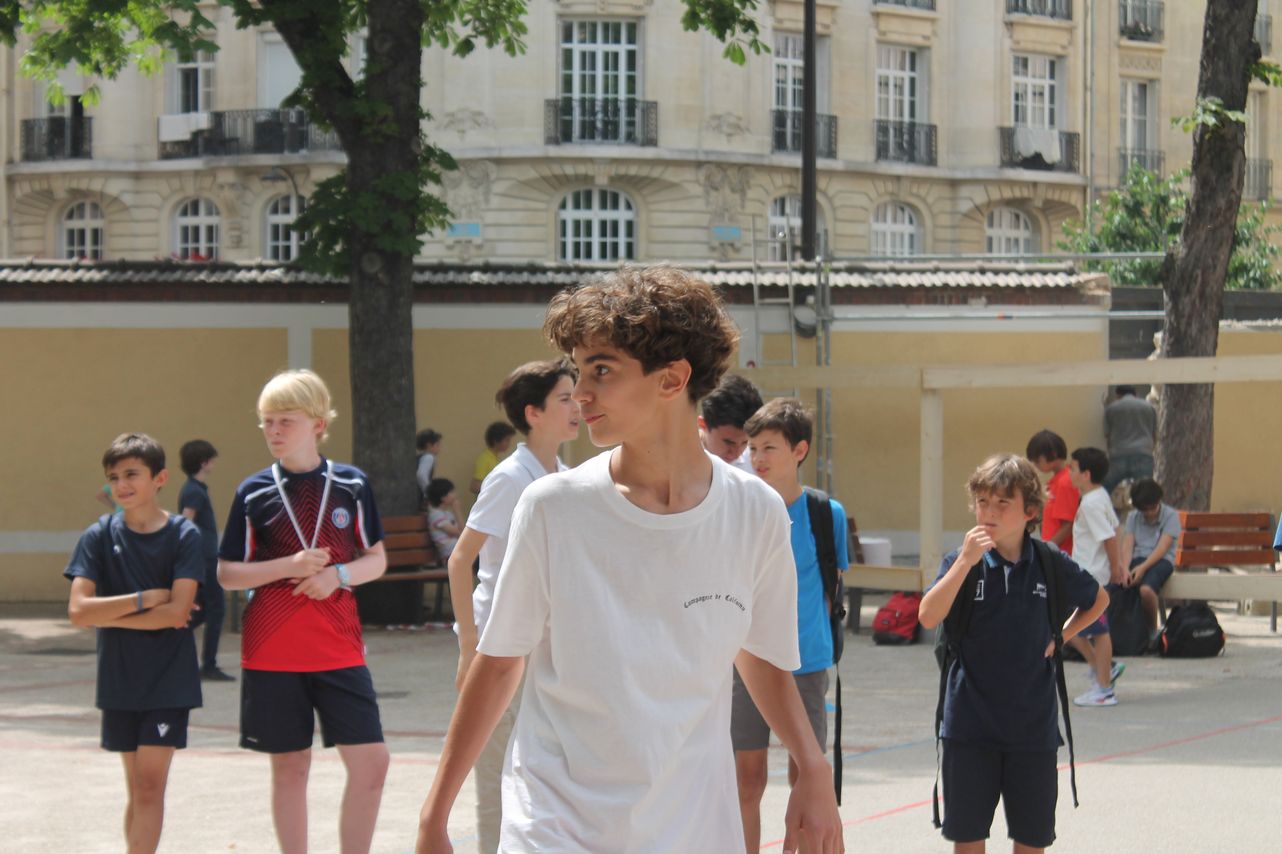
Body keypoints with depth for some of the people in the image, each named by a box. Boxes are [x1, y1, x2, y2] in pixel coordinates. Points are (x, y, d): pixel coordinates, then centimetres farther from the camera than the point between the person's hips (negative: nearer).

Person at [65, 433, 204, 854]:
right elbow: (78, 611, -10)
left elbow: (176, 611, -16)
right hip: (119, 680, 3)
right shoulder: (100, 536, 0)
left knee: (150, 784, -8)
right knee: (137, 787, 9)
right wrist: (147, 599, -13)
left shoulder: (183, 535, -6)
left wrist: (108, 614, -12)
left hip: (169, 681, -3)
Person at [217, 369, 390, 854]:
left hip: (339, 648, 1)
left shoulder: (351, 485, 2)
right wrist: (288, 567, -13)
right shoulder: (253, 493, 0)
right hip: (272, 653, 0)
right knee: (290, 767, 6)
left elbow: (376, 560, 8)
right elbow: (227, 574, 2)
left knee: (370, 763, -6)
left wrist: (338, 574, -13)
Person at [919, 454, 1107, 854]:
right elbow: (928, 617, -20)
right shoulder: (962, 562, -4)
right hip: (970, 723, -1)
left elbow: (1099, 600, 19)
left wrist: (1060, 638, 6)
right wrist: (966, 561, -25)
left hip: (1033, 726, 1)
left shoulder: (1052, 566, -1)